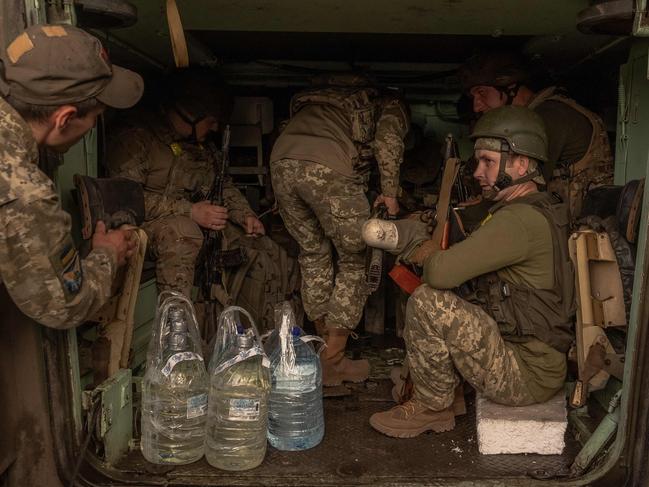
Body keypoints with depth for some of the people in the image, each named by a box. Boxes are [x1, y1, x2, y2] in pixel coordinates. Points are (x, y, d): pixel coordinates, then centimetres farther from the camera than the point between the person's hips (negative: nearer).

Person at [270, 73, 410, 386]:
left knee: (313, 255, 20)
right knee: (354, 260, 8)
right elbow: (387, 140, 3)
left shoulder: (320, 101, 41)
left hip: (281, 160, 6)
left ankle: (326, 345, 28)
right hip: (327, 169, -6)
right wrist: (390, 192, 8)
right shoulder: (391, 106, 24)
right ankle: (332, 362, 9)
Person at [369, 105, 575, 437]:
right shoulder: (540, 211, 12)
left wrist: (426, 256, -7)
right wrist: (434, 256, 0)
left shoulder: (522, 219, -23)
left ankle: (432, 408, 1)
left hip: (529, 377, -10)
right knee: (446, 293, 15)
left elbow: (442, 272, -29)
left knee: (428, 301, -21)